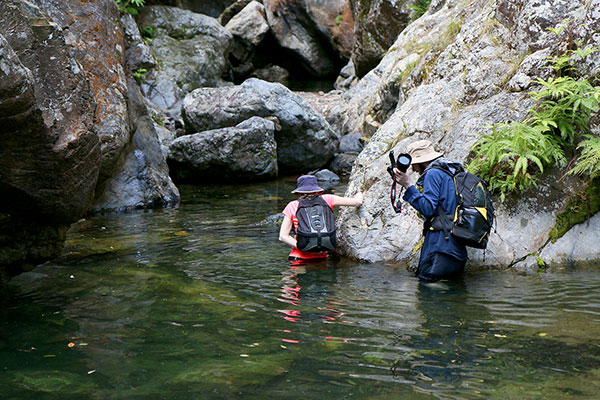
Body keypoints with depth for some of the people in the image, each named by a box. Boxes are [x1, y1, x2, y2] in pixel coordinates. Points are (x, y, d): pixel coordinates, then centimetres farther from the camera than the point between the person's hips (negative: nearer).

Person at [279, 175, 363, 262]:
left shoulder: (292, 206, 2)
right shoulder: (326, 200, 1)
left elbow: (283, 236, -5)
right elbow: (357, 202, 5)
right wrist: (360, 193, 27)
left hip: (299, 258, -1)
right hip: (321, 257, 1)